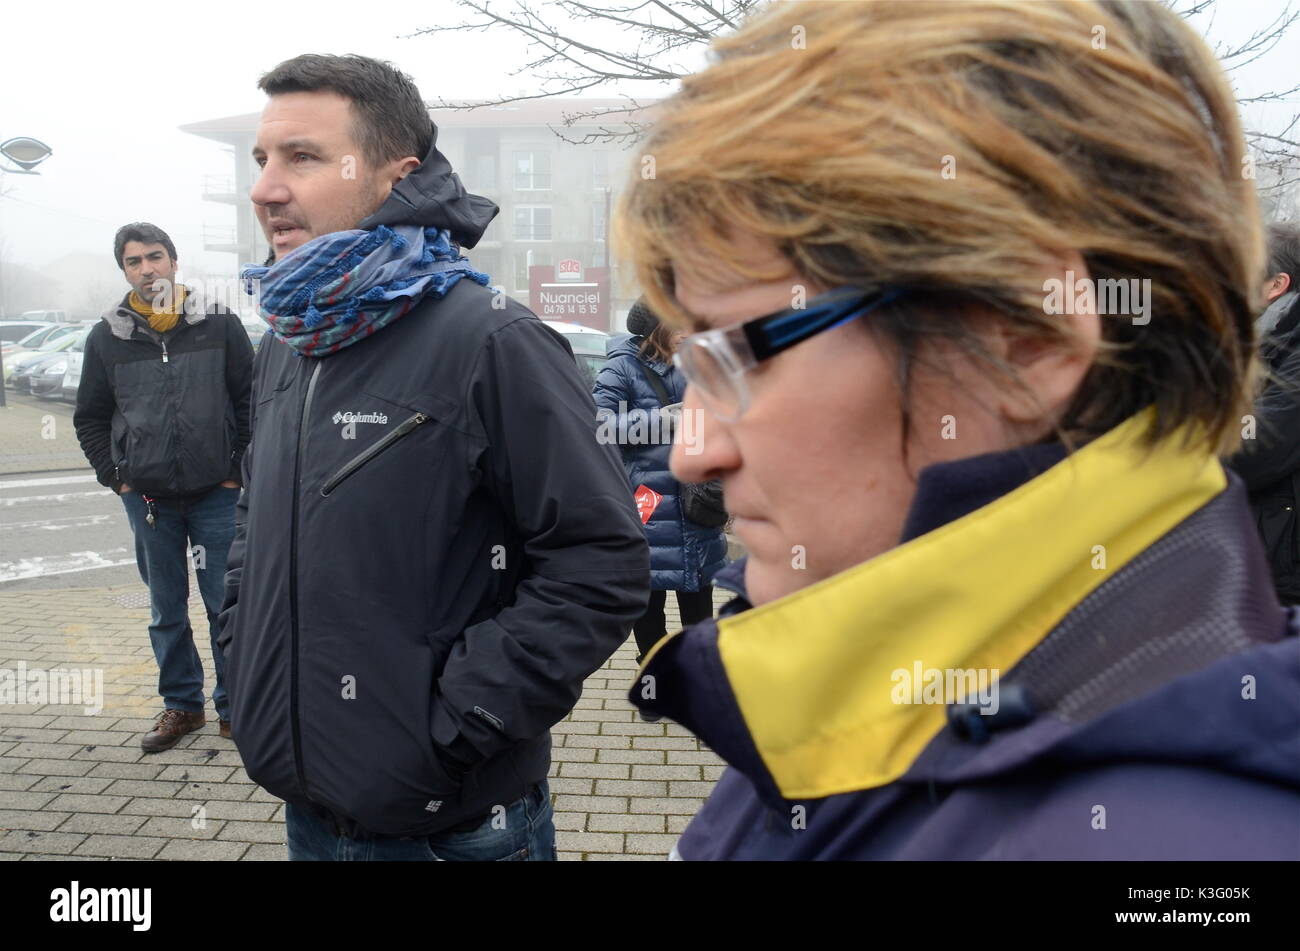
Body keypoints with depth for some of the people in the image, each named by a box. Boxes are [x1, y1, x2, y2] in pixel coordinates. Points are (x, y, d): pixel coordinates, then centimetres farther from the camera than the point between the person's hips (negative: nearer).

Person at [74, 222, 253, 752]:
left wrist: (237, 472, -2)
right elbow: (90, 419, 14)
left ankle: (234, 708, 16)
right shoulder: (107, 338, 7)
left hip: (216, 494, -2)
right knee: (166, 611, 11)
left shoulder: (220, 325, 1)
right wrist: (116, 478, 4)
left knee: (226, 606, 3)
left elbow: (252, 402, 3)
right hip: (147, 498, 2)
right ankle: (181, 704, 25)